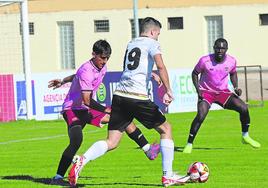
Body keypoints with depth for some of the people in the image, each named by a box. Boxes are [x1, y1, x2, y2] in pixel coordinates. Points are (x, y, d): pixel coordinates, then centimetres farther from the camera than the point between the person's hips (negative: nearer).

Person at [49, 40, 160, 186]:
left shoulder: (102, 67, 3)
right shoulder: (86, 71, -25)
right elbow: (86, 100, -32)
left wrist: (63, 81, 33)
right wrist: (106, 111, -37)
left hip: (88, 109, 9)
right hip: (72, 109, -9)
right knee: (76, 140, -32)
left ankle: (148, 149, 13)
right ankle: (58, 178, -28)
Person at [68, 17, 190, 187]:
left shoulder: (131, 44, 23)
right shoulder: (152, 43, 2)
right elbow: (160, 66, -15)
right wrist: (168, 90, -14)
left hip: (119, 95, 6)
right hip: (138, 97, -6)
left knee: (111, 143, 3)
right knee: (166, 129, 13)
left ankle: (82, 160, -23)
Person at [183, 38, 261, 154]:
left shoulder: (231, 61, -9)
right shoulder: (205, 61, -18)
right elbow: (195, 73, -1)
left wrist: (235, 87, -3)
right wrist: (198, 89, -14)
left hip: (223, 92, 3)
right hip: (206, 92, -3)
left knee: (243, 108, -11)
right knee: (201, 116, -25)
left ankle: (245, 136, 11)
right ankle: (189, 144, -12)